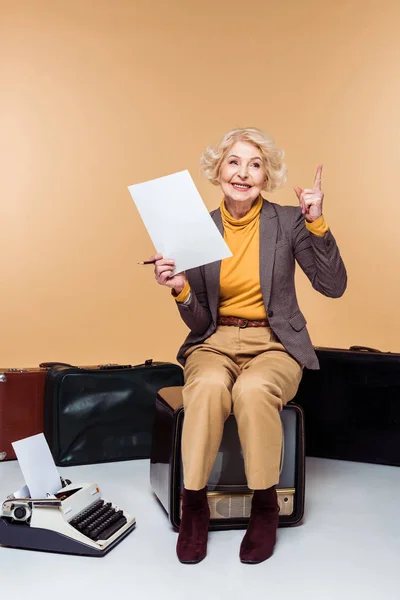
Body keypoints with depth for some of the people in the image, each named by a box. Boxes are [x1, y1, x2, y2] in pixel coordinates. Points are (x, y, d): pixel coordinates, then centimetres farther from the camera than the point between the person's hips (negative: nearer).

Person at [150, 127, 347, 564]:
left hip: (275, 344, -1)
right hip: (216, 342, 1)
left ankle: (265, 505, -9)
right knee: (209, 386, -33)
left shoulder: (288, 221, -1)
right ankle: (194, 504, -13)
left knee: (253, 390, -33)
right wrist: (179, 289, -20)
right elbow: (199, 322, 1)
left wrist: (316, 223, -17)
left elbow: (333, 286, -8)